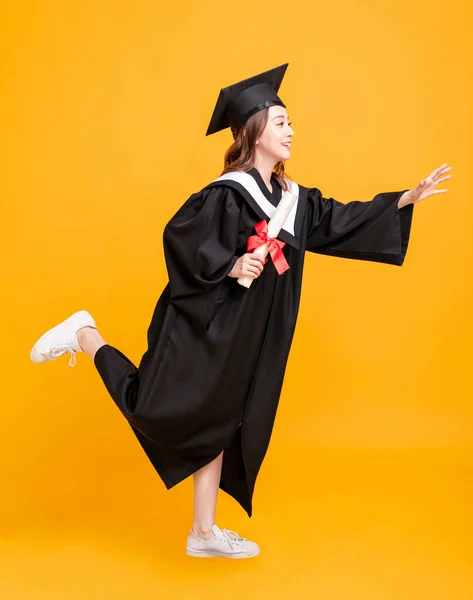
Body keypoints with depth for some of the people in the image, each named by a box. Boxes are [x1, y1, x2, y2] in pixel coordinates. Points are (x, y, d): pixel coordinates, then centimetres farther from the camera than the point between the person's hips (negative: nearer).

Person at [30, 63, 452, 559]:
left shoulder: (292, 199, 8)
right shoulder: (226, 194, -17)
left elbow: (341, 221, 11)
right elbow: (178, 236, -18)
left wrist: (407, 198, 6)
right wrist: (230, 266, -28)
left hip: (246, 341, 8)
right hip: (204, 328, -7)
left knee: (218, 427, 11)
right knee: (153, 409, 0)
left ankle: (204, 535, 21)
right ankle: (84, 336, 22)